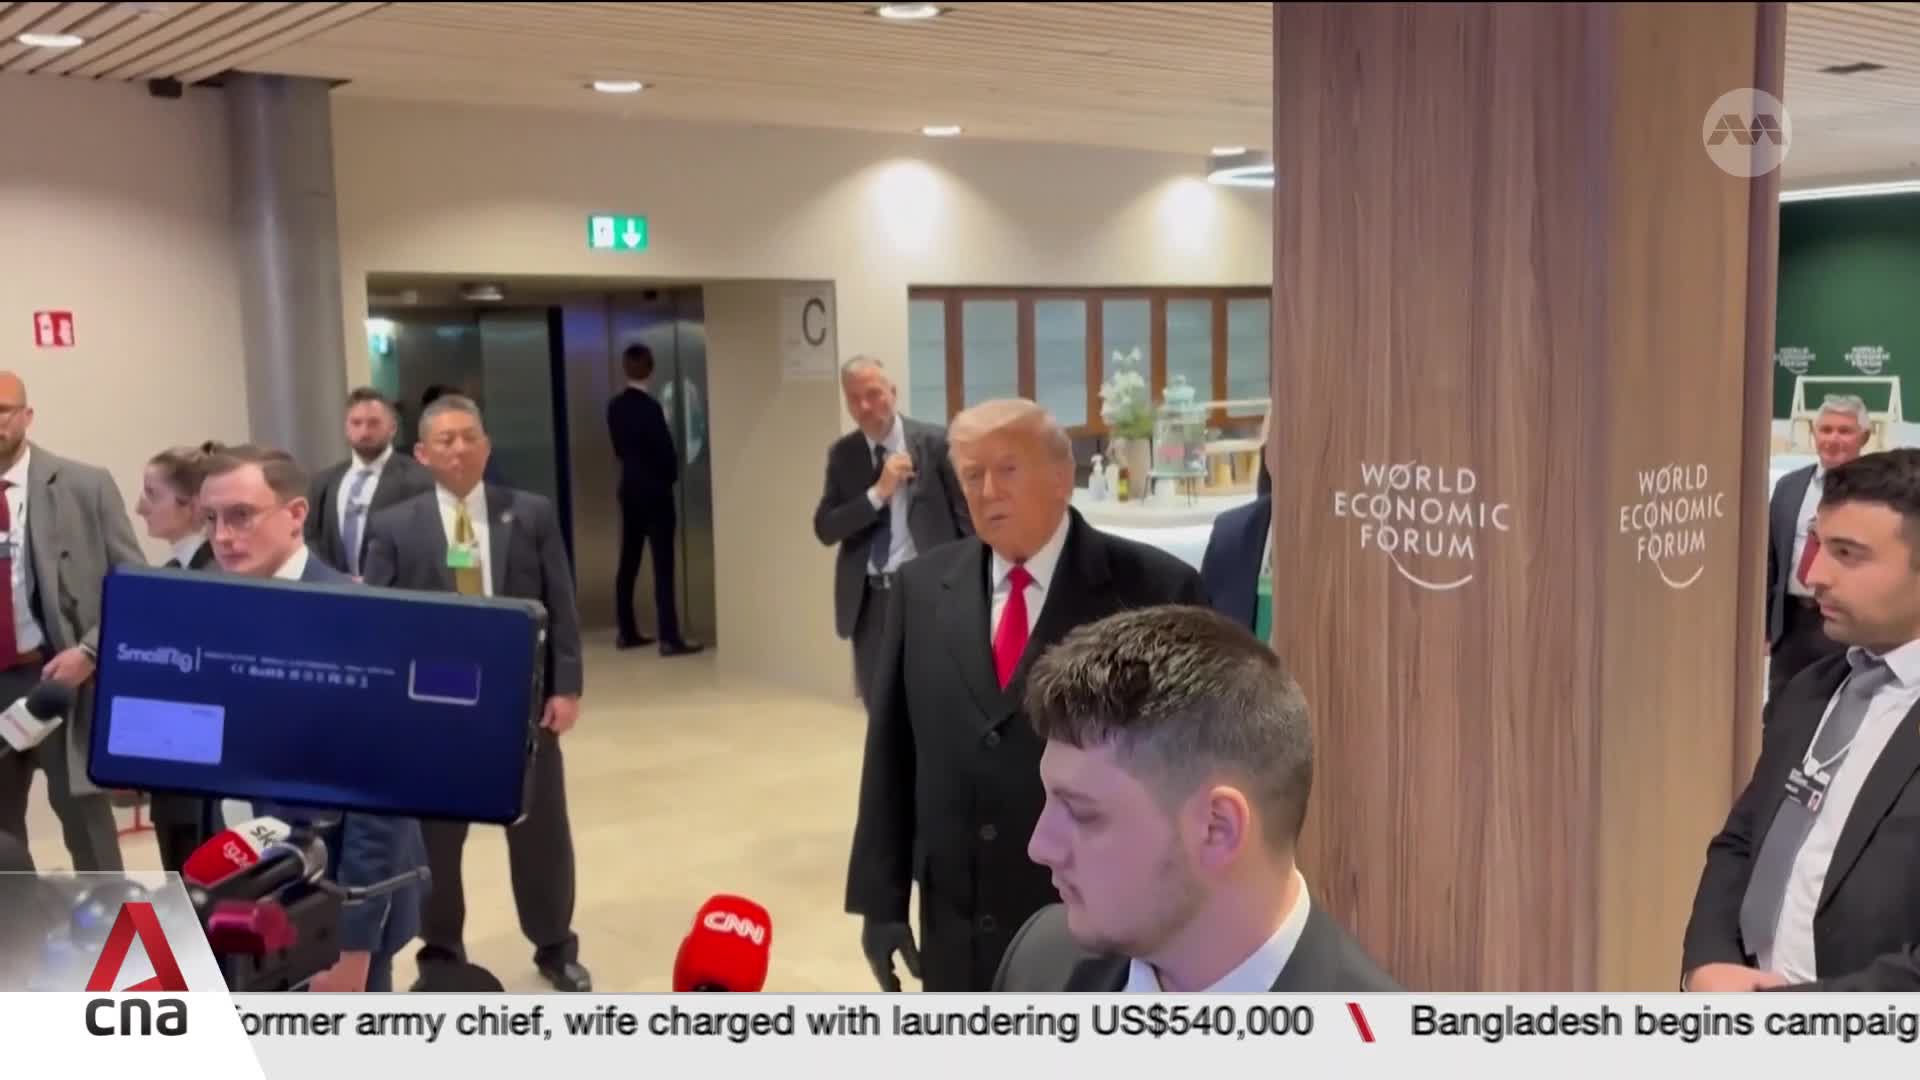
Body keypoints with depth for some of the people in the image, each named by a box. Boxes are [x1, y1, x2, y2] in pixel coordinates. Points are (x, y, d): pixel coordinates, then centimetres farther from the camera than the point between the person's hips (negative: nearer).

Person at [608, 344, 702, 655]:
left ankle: (627, 632, 18)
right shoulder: (650, 407, -17)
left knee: (628, 563, 12)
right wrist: (671, 476, 4)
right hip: (655, 492, -7)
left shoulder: (615, 406, 4)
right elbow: (665, 450, -14)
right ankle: (669, 639, -7)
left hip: (629, 490, 7)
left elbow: (619, 447, 10)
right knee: (663, 566, -6)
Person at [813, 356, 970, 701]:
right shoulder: (843, 453, 6)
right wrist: (878, 492, -15)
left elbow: (969, 518, -3)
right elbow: (825, 528, -3)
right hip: (870, 599, 4)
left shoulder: (934, 442, -5)